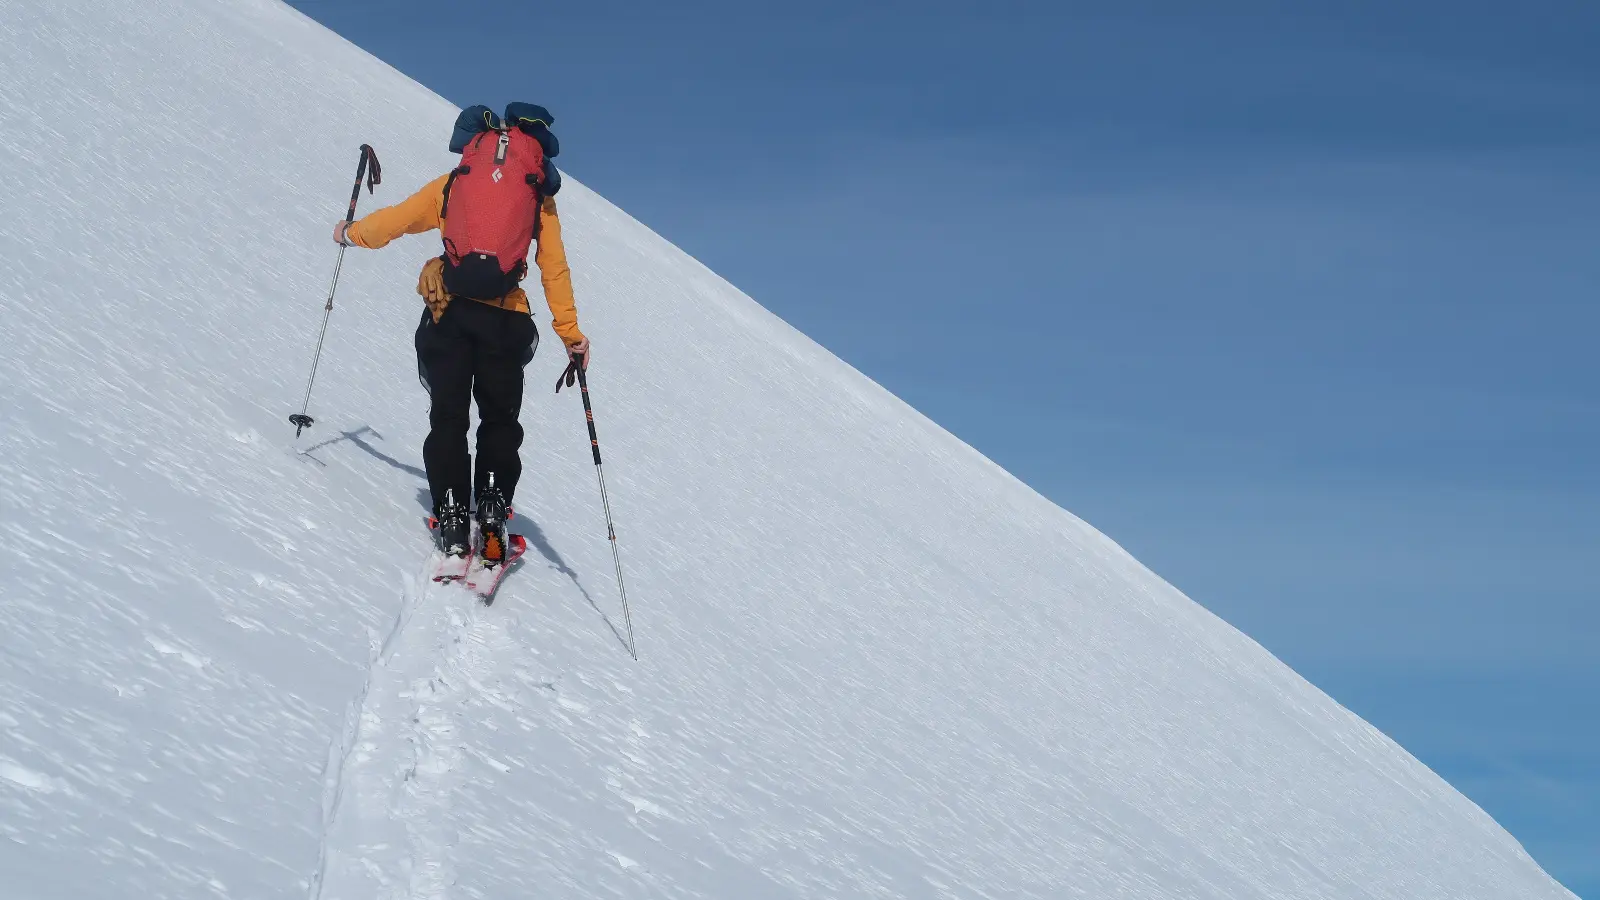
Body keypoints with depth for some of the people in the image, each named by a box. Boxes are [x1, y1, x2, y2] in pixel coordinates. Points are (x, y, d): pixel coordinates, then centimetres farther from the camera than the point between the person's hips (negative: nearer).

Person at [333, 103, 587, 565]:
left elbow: (394, 220, 19)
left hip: (449, 310, 0)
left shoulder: (452, 183, 14)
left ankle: (452, 518, -1)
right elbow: (555, 269, 8)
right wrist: (571, 334, 12)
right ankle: (492, 513, -3)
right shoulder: (540, 197, 13)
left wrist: (350, 234, 38)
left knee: (448, 418, 10)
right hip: (506, 321, 0)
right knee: (500, 421, 14)